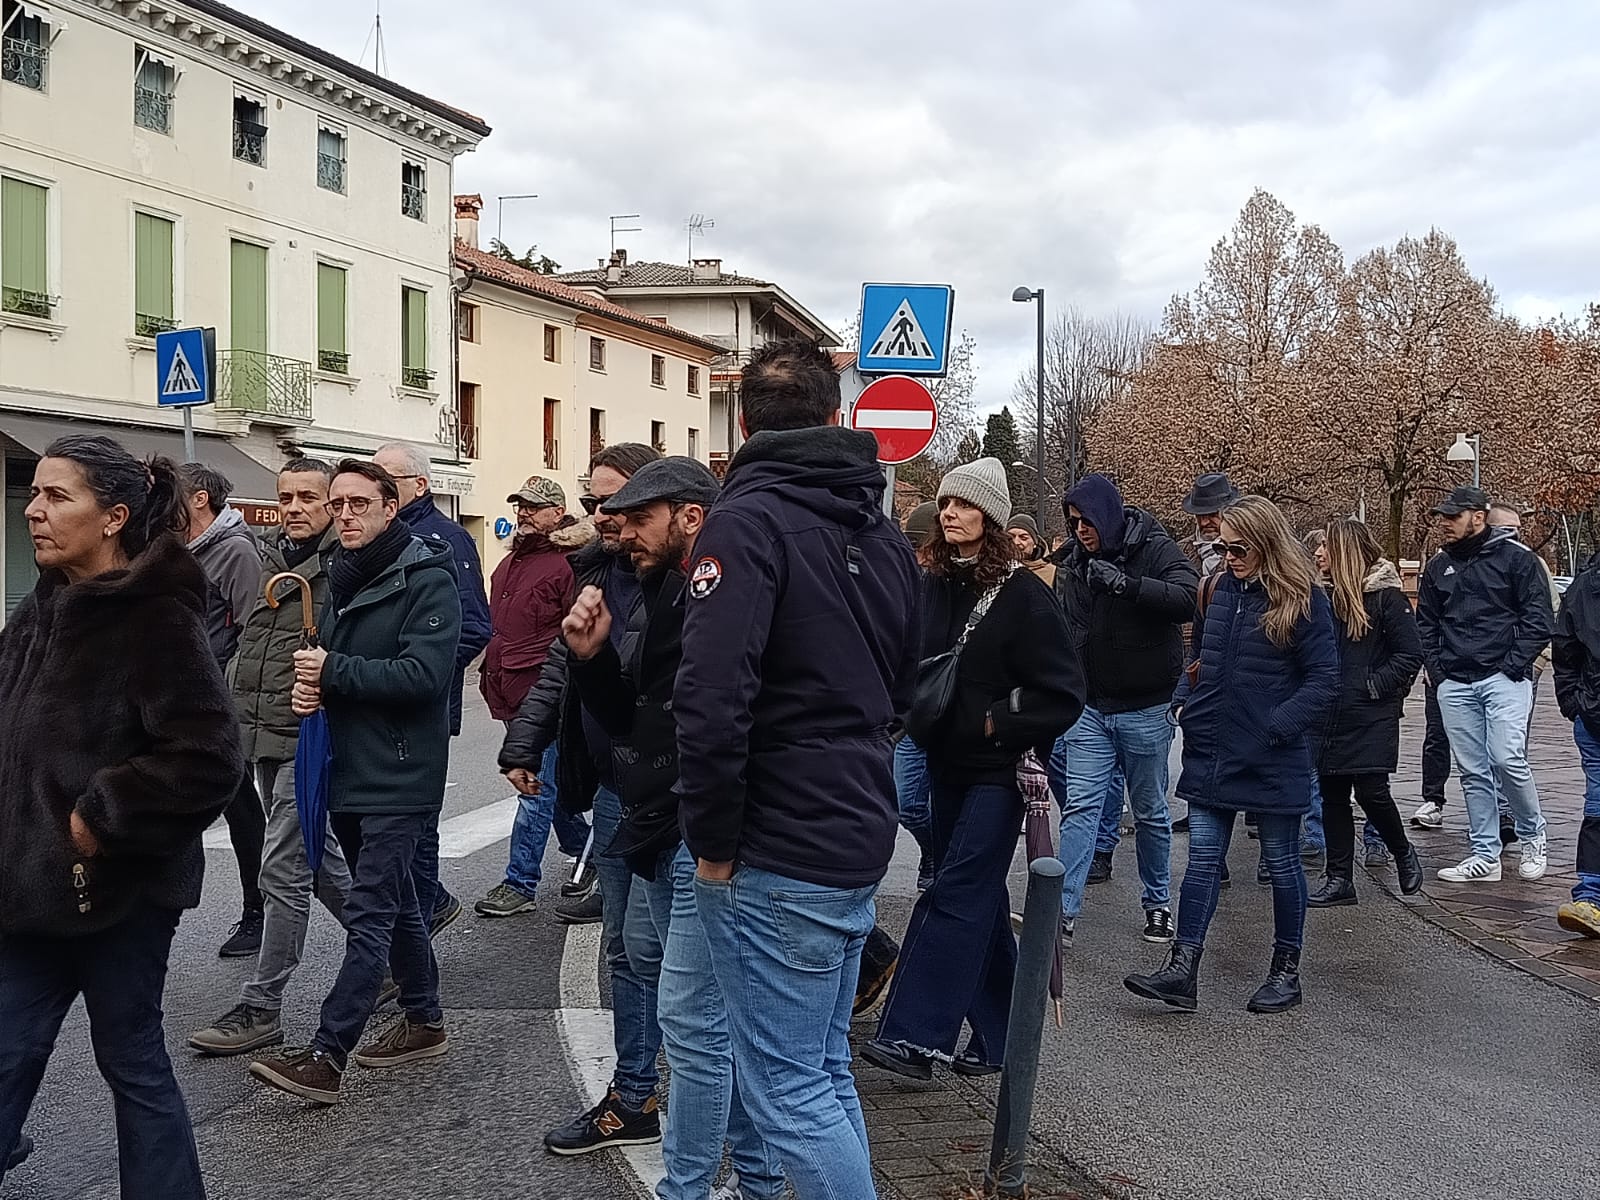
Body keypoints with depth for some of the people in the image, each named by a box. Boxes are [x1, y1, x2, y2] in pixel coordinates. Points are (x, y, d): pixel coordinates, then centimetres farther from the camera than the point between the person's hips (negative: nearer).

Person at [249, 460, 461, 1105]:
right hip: (349, 770, 9)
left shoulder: (427, 580, -12)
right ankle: (425, 1022, 31)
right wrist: (310, 684, -1)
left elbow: (424, 673, -22)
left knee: (368, 914, -8)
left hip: (400, 777, -9)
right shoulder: (342, 576, 13)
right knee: (393, 904, 18)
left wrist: (334, 672, -16)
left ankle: (325, 1057, -8)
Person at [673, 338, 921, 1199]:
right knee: (824, 1069, 19)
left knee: (788, 1089, 0)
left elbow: (712, 699, -25)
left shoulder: (749, 521, -15)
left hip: (779, 858, -8)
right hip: (861, 838, 8)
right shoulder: (881, 531, 12)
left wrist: (713, 840, -15)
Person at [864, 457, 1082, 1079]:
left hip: (999, 768, -7)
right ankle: (996, 1035, 22)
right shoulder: (934, 587, 6)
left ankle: (916, 1035, -10)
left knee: (956, 894, -10)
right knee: (981, 899, 12)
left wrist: (996, 723, -15)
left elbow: (1063, 694, -13)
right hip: (948, 765, 7)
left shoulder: (1022, 594, -11)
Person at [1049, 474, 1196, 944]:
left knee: (1150, 812, 10)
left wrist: (1126, 583, -37)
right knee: (1080, 806, -3)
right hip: (1090, 707, 4)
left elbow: (1188, 599, -28)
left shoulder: (1155, 549, -9)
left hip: (1144, 709, -3)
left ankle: (1158, 904, 25)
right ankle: (1064, 907, -4)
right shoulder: (1073, 564, 6)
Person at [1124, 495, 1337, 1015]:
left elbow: (1324, 679, -12)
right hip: (1211, 752, 5)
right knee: (1203, 859, 3)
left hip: (1273, 758, -5)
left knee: (1281, 861, 9)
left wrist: (1276, 727, -20)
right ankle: (1182, 971, 3)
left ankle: (1286, 972, 22)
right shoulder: (1220, 591, 8)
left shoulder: (1303, 600, -10)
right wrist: (1183, 698, 4)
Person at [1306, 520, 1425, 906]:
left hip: (1371, 715, -6)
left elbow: (1411, 653, -8)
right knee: (1332, 795, 6)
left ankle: (1403, 853, 19)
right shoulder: (1327, 596, 11)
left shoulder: (1386, 595, -7)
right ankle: (1339, 878, 14)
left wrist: (1375, 686, -13)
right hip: (1331, 712, 6)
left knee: (1371, 791, -10)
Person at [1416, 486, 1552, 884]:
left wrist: (1514, 666, -11)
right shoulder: (1437, 567, 13)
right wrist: (1437, 669, 7)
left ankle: (1532, 837, 9)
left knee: (1507, 759, -16)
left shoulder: (1515, 557, -2)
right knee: (1473, 772, 5)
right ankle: (1485, 855, 12)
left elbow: (1538, 619, -4)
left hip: (1504, 678, -5)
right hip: (1455, 684, 5)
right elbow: (1425, 624, 19)